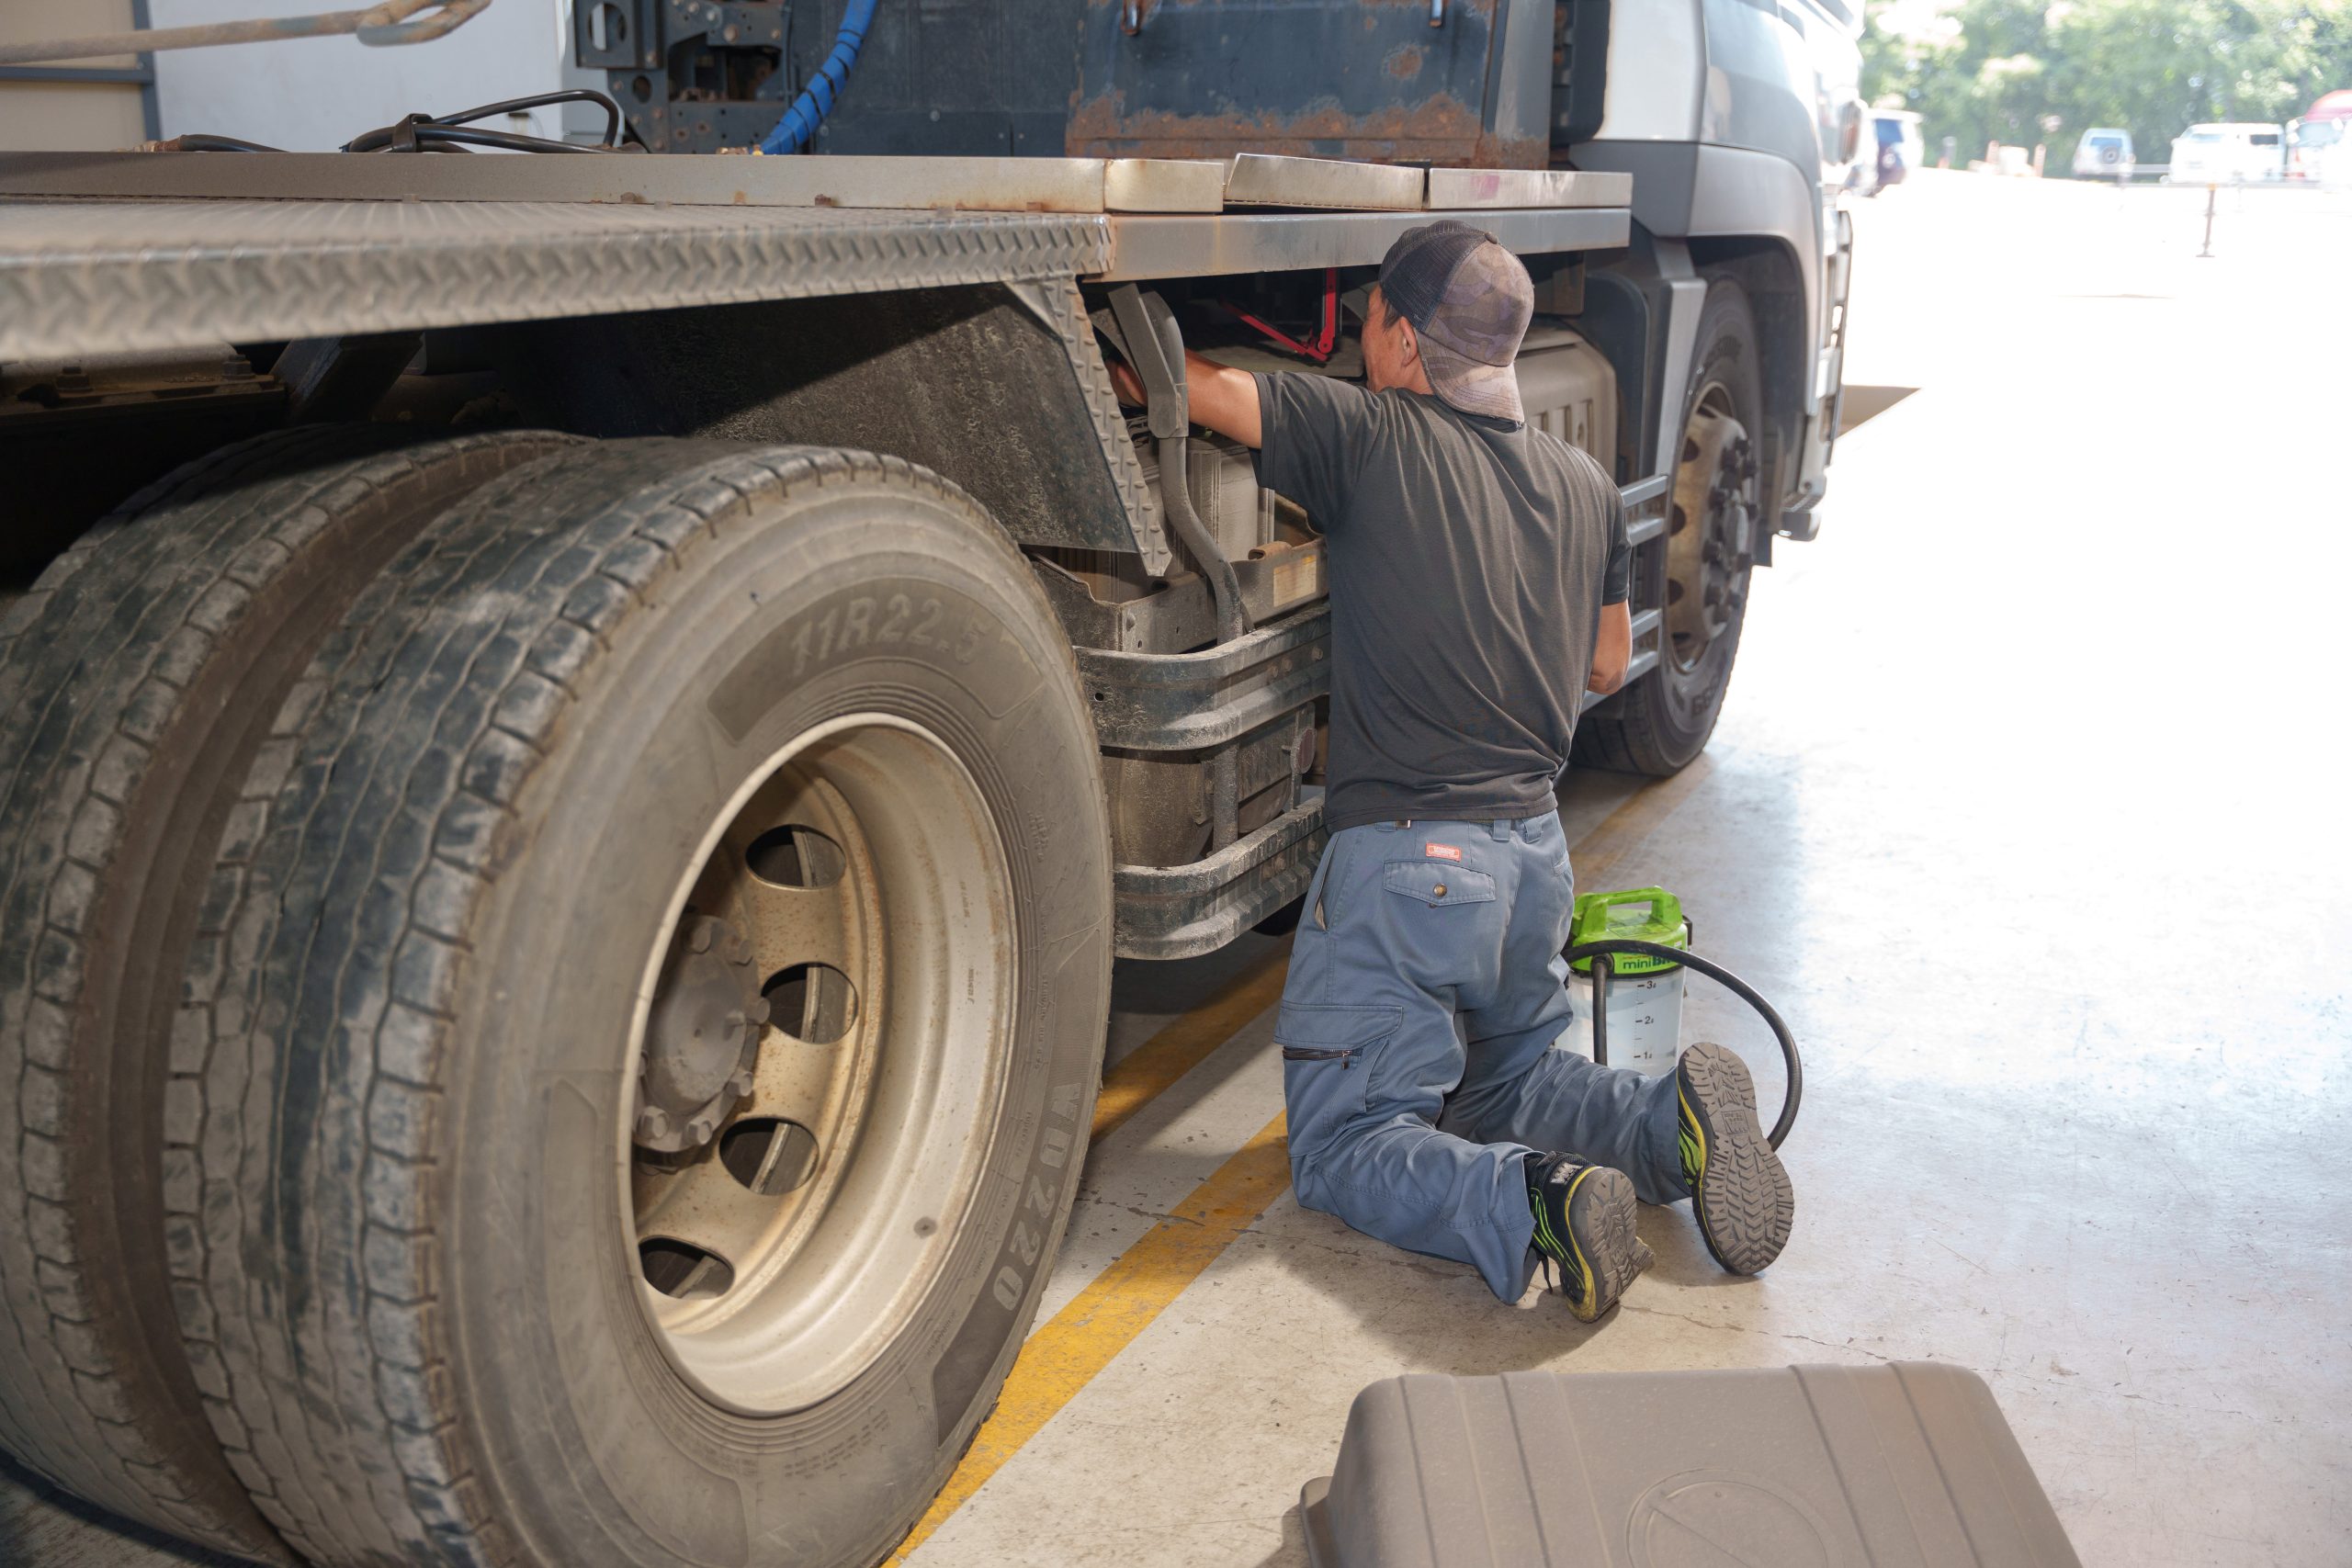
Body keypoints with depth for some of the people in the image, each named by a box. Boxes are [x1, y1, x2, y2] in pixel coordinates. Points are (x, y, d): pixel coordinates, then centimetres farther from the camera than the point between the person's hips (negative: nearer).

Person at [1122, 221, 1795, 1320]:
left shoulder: (1370, 437, -9)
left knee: (1341, 1147, 3)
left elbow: (1193, 387, -4)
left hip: (1403, 858, -6)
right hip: (1537, 854, 7)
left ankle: (1532, 1203, -23)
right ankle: (1671, 1122, -2)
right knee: (1499, 1089, 26)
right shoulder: (1586, 485, 10)